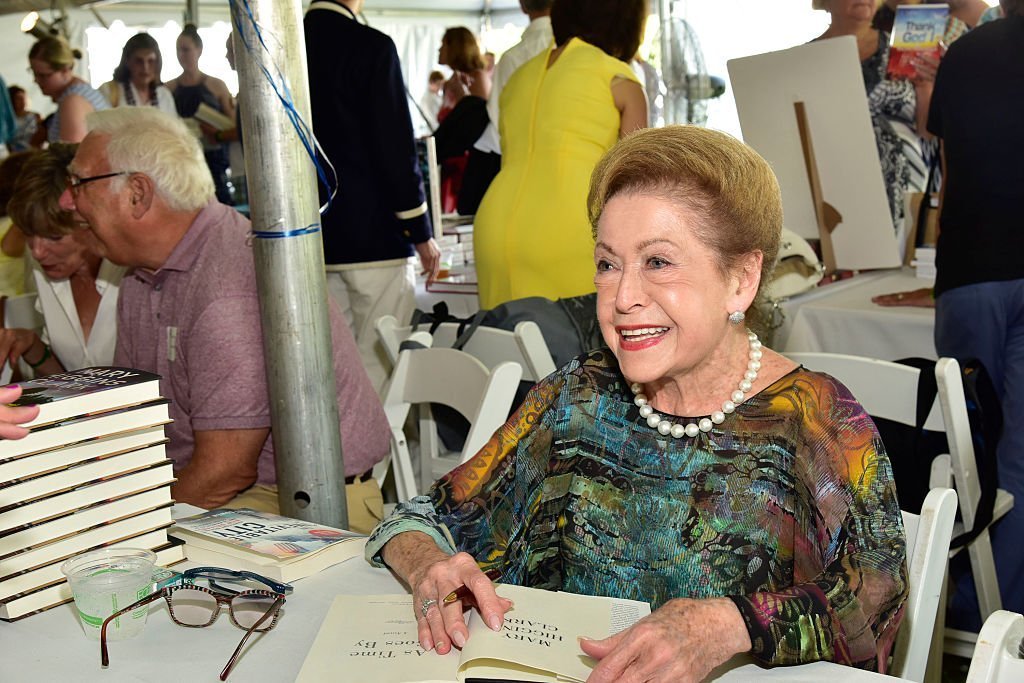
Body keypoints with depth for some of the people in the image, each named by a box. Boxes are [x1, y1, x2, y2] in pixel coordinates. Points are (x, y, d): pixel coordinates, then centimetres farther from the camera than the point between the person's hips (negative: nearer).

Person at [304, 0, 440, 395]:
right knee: (380, 363, 0)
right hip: (372, 233, -6)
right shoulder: (372, 47, -11)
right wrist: (421, 232, -4)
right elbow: (396, 146, -12)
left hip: (308, 238, 6)